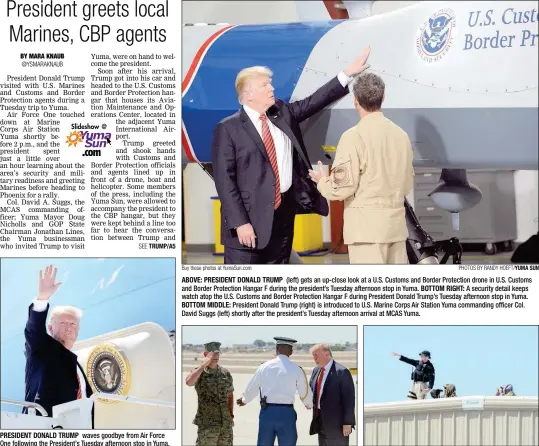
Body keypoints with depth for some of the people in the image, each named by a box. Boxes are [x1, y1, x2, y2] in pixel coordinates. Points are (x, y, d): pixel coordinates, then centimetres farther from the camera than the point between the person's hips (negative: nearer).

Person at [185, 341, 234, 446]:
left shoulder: (225, 373, 10)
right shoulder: (199, 372, -4)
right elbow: (189, 382, -27)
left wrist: (231, 414, 14)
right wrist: (204, 365, -22)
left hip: (226, 423, 5)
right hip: (207, 424, -5)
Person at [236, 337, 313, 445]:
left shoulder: (265, 366, 3)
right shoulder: (296, 369, -3)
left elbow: (252, 388, 12)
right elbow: (305, 393, 6)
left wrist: (244, 400, 34)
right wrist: (309, 405, 29)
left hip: (267, 411, 2)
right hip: (286, 412, -2)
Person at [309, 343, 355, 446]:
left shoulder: (342, 372, -13)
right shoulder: (316, 371, 11)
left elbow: (349, 399, -14)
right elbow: (312, 390, 22)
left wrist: (347, 423, -17)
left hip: (336, 424, -8)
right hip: (321, 422, 8)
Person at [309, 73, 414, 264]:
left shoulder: (354, 136, -11)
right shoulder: (401, 135, 8)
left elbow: (343, 187, -12)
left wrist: (322, 182, 8)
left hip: (366, 224, -6)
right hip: (396, 222, 6)